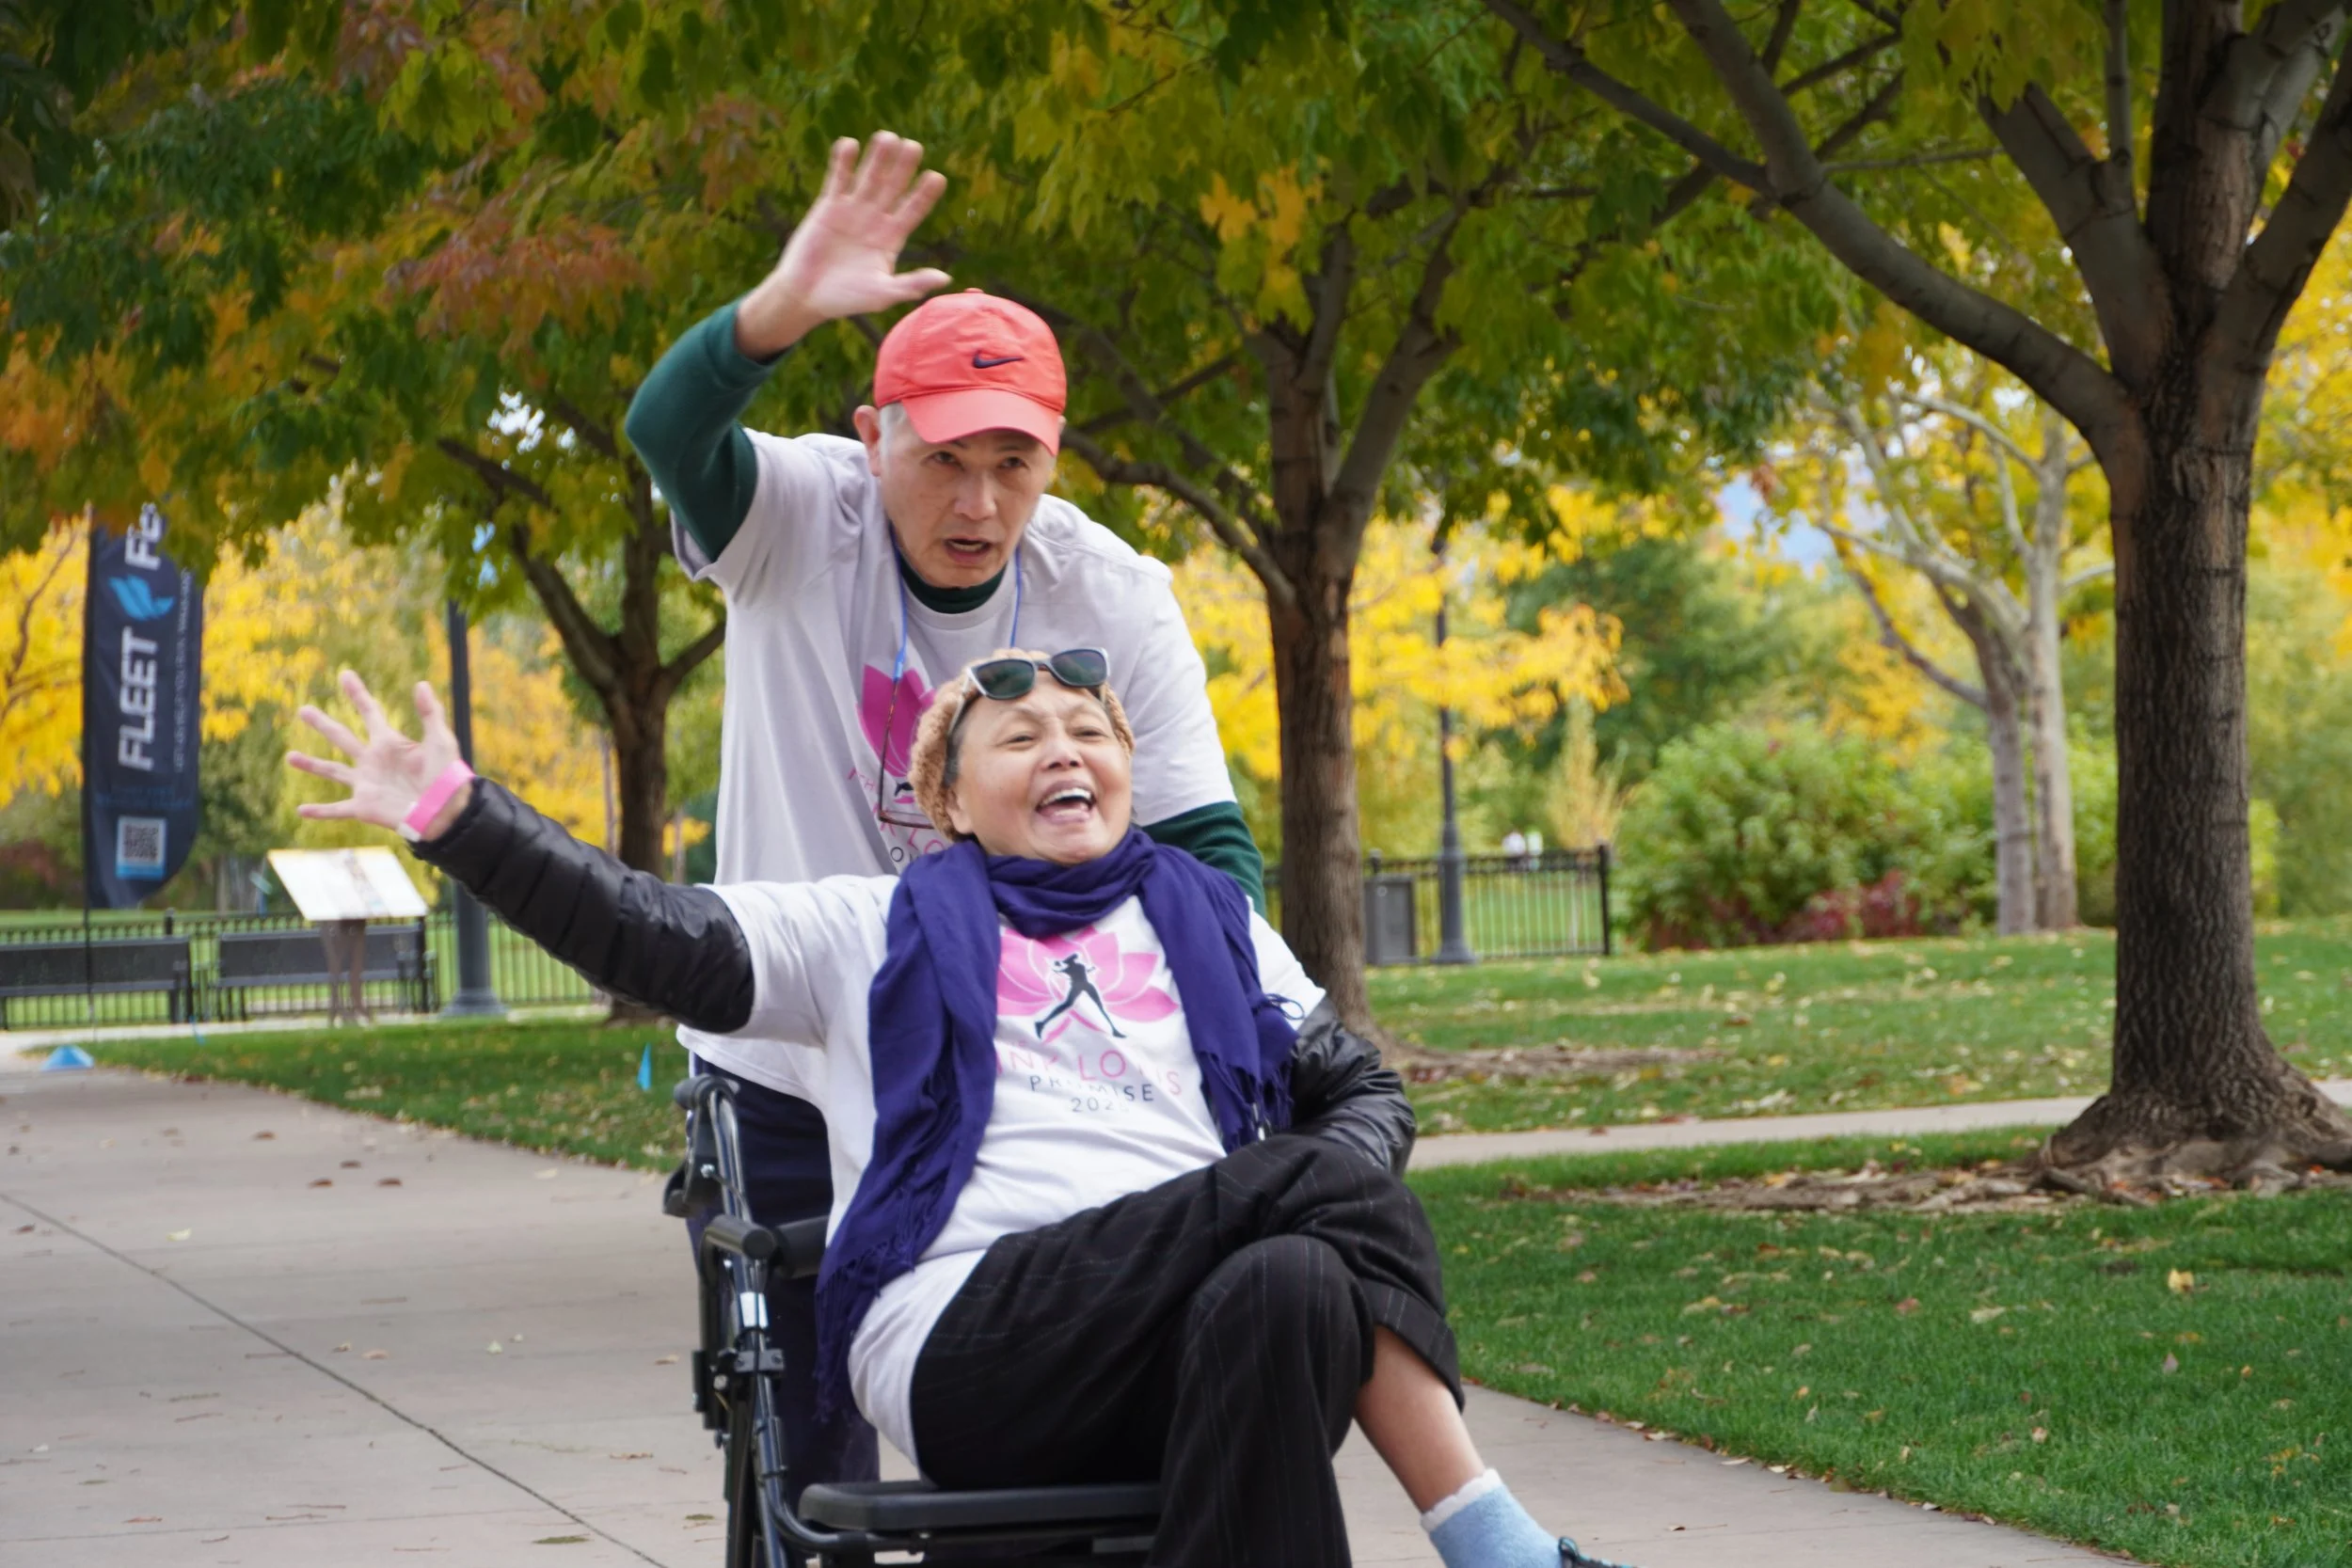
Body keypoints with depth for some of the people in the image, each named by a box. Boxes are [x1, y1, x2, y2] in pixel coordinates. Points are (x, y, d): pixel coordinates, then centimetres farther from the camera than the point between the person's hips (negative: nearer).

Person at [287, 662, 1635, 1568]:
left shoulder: (1211, 924, 27)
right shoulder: (882, 934, 20)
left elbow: (1368, 1091, 27)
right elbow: (651, 938, 13)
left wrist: (1342, 1189, 3)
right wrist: (458, 816, 3)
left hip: (1192, 1342, 3)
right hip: (969, 1337, -3)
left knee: (1288, 1286, -34)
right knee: (1314, 1183, -27)